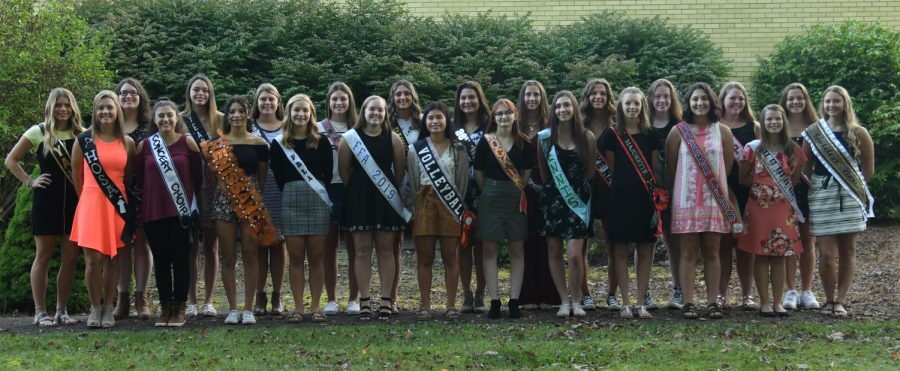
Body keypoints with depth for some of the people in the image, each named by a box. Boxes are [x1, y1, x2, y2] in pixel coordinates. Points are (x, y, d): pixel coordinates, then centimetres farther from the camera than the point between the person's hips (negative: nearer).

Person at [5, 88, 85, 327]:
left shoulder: (82, 134, 6)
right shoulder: (38, 132, 0)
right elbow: (11, 160, 5)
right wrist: (30, 182, -3)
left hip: (74, 201, 3)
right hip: (46, 201, -3)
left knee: (71, 257, 3)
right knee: (44, 255, 2)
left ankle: (61, 310, 12)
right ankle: (40, 312, 6)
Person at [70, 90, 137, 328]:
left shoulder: (127, 143, 6)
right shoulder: (84, 140, 0)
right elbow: (76, 175, 8)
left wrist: (124, 197, 12)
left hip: (118, 205, 2)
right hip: (91, 203, -2)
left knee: (112, 259, 5)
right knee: (94, 259, -6)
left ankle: (108, 309, 14)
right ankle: (95, 308, 8)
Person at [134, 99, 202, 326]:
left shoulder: (188, 142, -2)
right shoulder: (144, 146, 2)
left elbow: (197, 175, 2)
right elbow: (138, 177, 10)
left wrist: (193, 201, 3)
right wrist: (152, 194, 7)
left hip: (181, 212, -2)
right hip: (153, 212, 2)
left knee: (180, 260, 2)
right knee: (161, 261, 7)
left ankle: (180, 308, 11)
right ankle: (165, 307, 16)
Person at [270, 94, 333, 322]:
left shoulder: (321, 142, 6)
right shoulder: (279, 143, 6)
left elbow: (328, 174, 4)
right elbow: (277, 176, 5)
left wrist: (320, 192, -4)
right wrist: (292, 193, -2)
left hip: (318, 201, 0)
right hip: (291, 201, 0)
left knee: (316, 256, 1)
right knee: (295, 257, 2)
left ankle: (315, 307, 8)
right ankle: (298, 307, 7)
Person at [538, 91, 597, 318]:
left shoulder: (587, 137, 1)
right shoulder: (545, 137, 1)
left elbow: (591, 171, 9)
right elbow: (541, 170, 11)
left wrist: (579, 186, 6)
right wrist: (550, 185, 8)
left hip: (578, 199, -2)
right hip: (553, 198, 2)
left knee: (574, 254, -11)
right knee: (554, 252, 3)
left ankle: (576, 301, 5)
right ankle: (564, 301, 13)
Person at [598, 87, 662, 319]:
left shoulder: (650, 135, 8)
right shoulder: (612, 135, 3)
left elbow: (655, 170, 10)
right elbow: (609, 169, 8)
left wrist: (658, 199, 4)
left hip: (645, 198, 2)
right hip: (620, 198, -1)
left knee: (645, 251, 1)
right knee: (620, 250, 0)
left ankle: (642, 303, 8)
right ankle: (625, 303, 6)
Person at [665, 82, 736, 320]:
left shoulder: (722, 132, 5)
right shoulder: (678, 132, 1)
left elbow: (728, 165, 11)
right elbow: (670, 166, 5)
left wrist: (715, 183, 10)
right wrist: (687, 184, 6)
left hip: (715, 200, 1)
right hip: (686, 200, -1)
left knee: (712, 252, 4)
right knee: (688, 253, -1)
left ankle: (713, 302, 8)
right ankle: (688, 303, 2)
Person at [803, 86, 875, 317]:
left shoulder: (858, 133, 2)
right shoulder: (813, 132, 4)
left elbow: (868, 168, 8)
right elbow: (805, 166, 7)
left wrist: (854, 186, 8)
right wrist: (815, 185, -2)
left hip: (850, 197, 0)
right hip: (821, 196, 0)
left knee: (847, 250, 2)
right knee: (826, 253, -5)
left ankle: (841, 301, 9)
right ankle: (829, 300, 10)